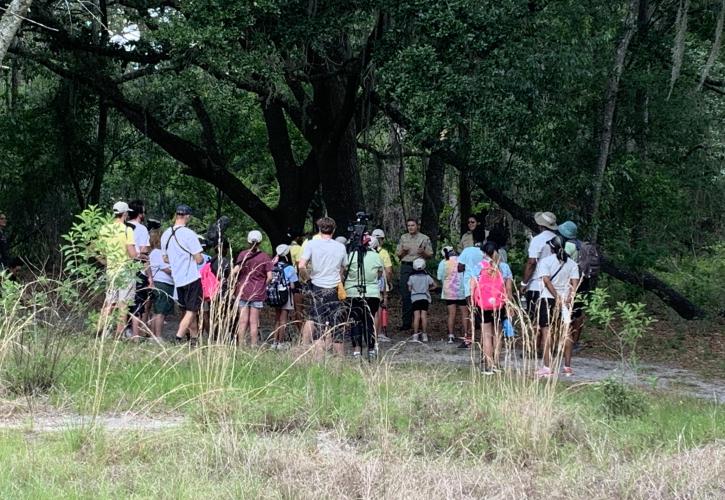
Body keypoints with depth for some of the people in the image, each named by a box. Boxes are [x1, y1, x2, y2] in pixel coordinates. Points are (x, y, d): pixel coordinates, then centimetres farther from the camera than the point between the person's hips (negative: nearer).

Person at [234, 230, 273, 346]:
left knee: (243, 321, 5)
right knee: (254, 322, 3)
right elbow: (269, 276, -7)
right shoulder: (265, 257, -4)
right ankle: (254, 345, 3)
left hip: (242, 291, 1)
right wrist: (263, 285, 9)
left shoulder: (243, 254, -2)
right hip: (258, 293, -1)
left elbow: (236, 270, -11)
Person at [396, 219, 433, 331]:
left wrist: (423, 252, -12)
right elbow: (398, 254, 17)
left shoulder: (424, 238, 9)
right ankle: (406, 322, -1)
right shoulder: (403, 238, 16)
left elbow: (430, 255, 7)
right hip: (406, 266, 2)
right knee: (405, 295, -4)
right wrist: (403, 251, -3)